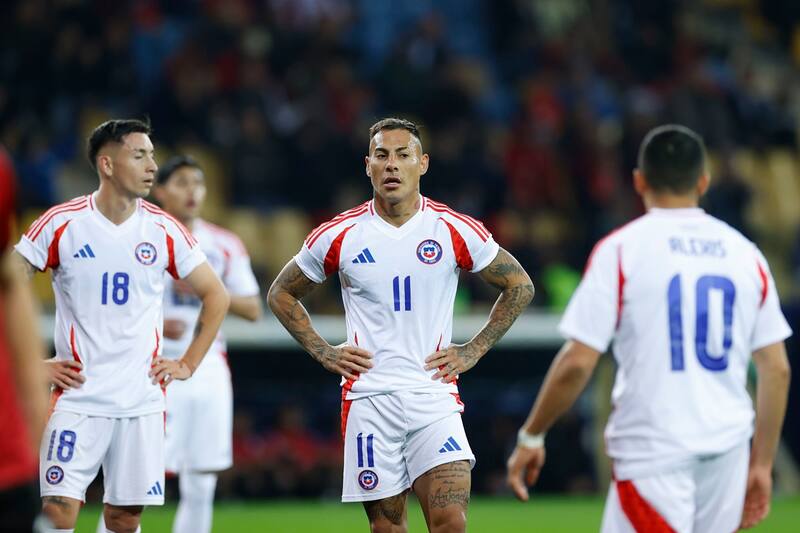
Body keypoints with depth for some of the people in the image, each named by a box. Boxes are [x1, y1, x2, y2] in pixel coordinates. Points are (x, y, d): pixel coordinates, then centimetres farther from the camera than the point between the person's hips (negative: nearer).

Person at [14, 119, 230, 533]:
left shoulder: (164, 230, 3)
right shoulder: (61, 224, -5)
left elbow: (215, 296, 14)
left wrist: (188, 365, 7)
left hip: (141, 401, 3)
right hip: (77, 396, -3)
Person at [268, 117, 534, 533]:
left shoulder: (457, 231, 0)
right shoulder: (339, 236, 1)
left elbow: (520, 286, 12)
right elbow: (281, 295, 15)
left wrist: (473, 351, 5)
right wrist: (324, 353, 4)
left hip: (434, 397, 0)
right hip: (368, 400, 1)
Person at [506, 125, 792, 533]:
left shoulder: (620, 250, -5)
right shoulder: (744, 253, 8)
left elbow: (576, 364, -9)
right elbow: (777, 368, 9)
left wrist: (530, 437, 4)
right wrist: (762, 464, 17)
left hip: (653, 454, -5)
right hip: (728, 451, 5)